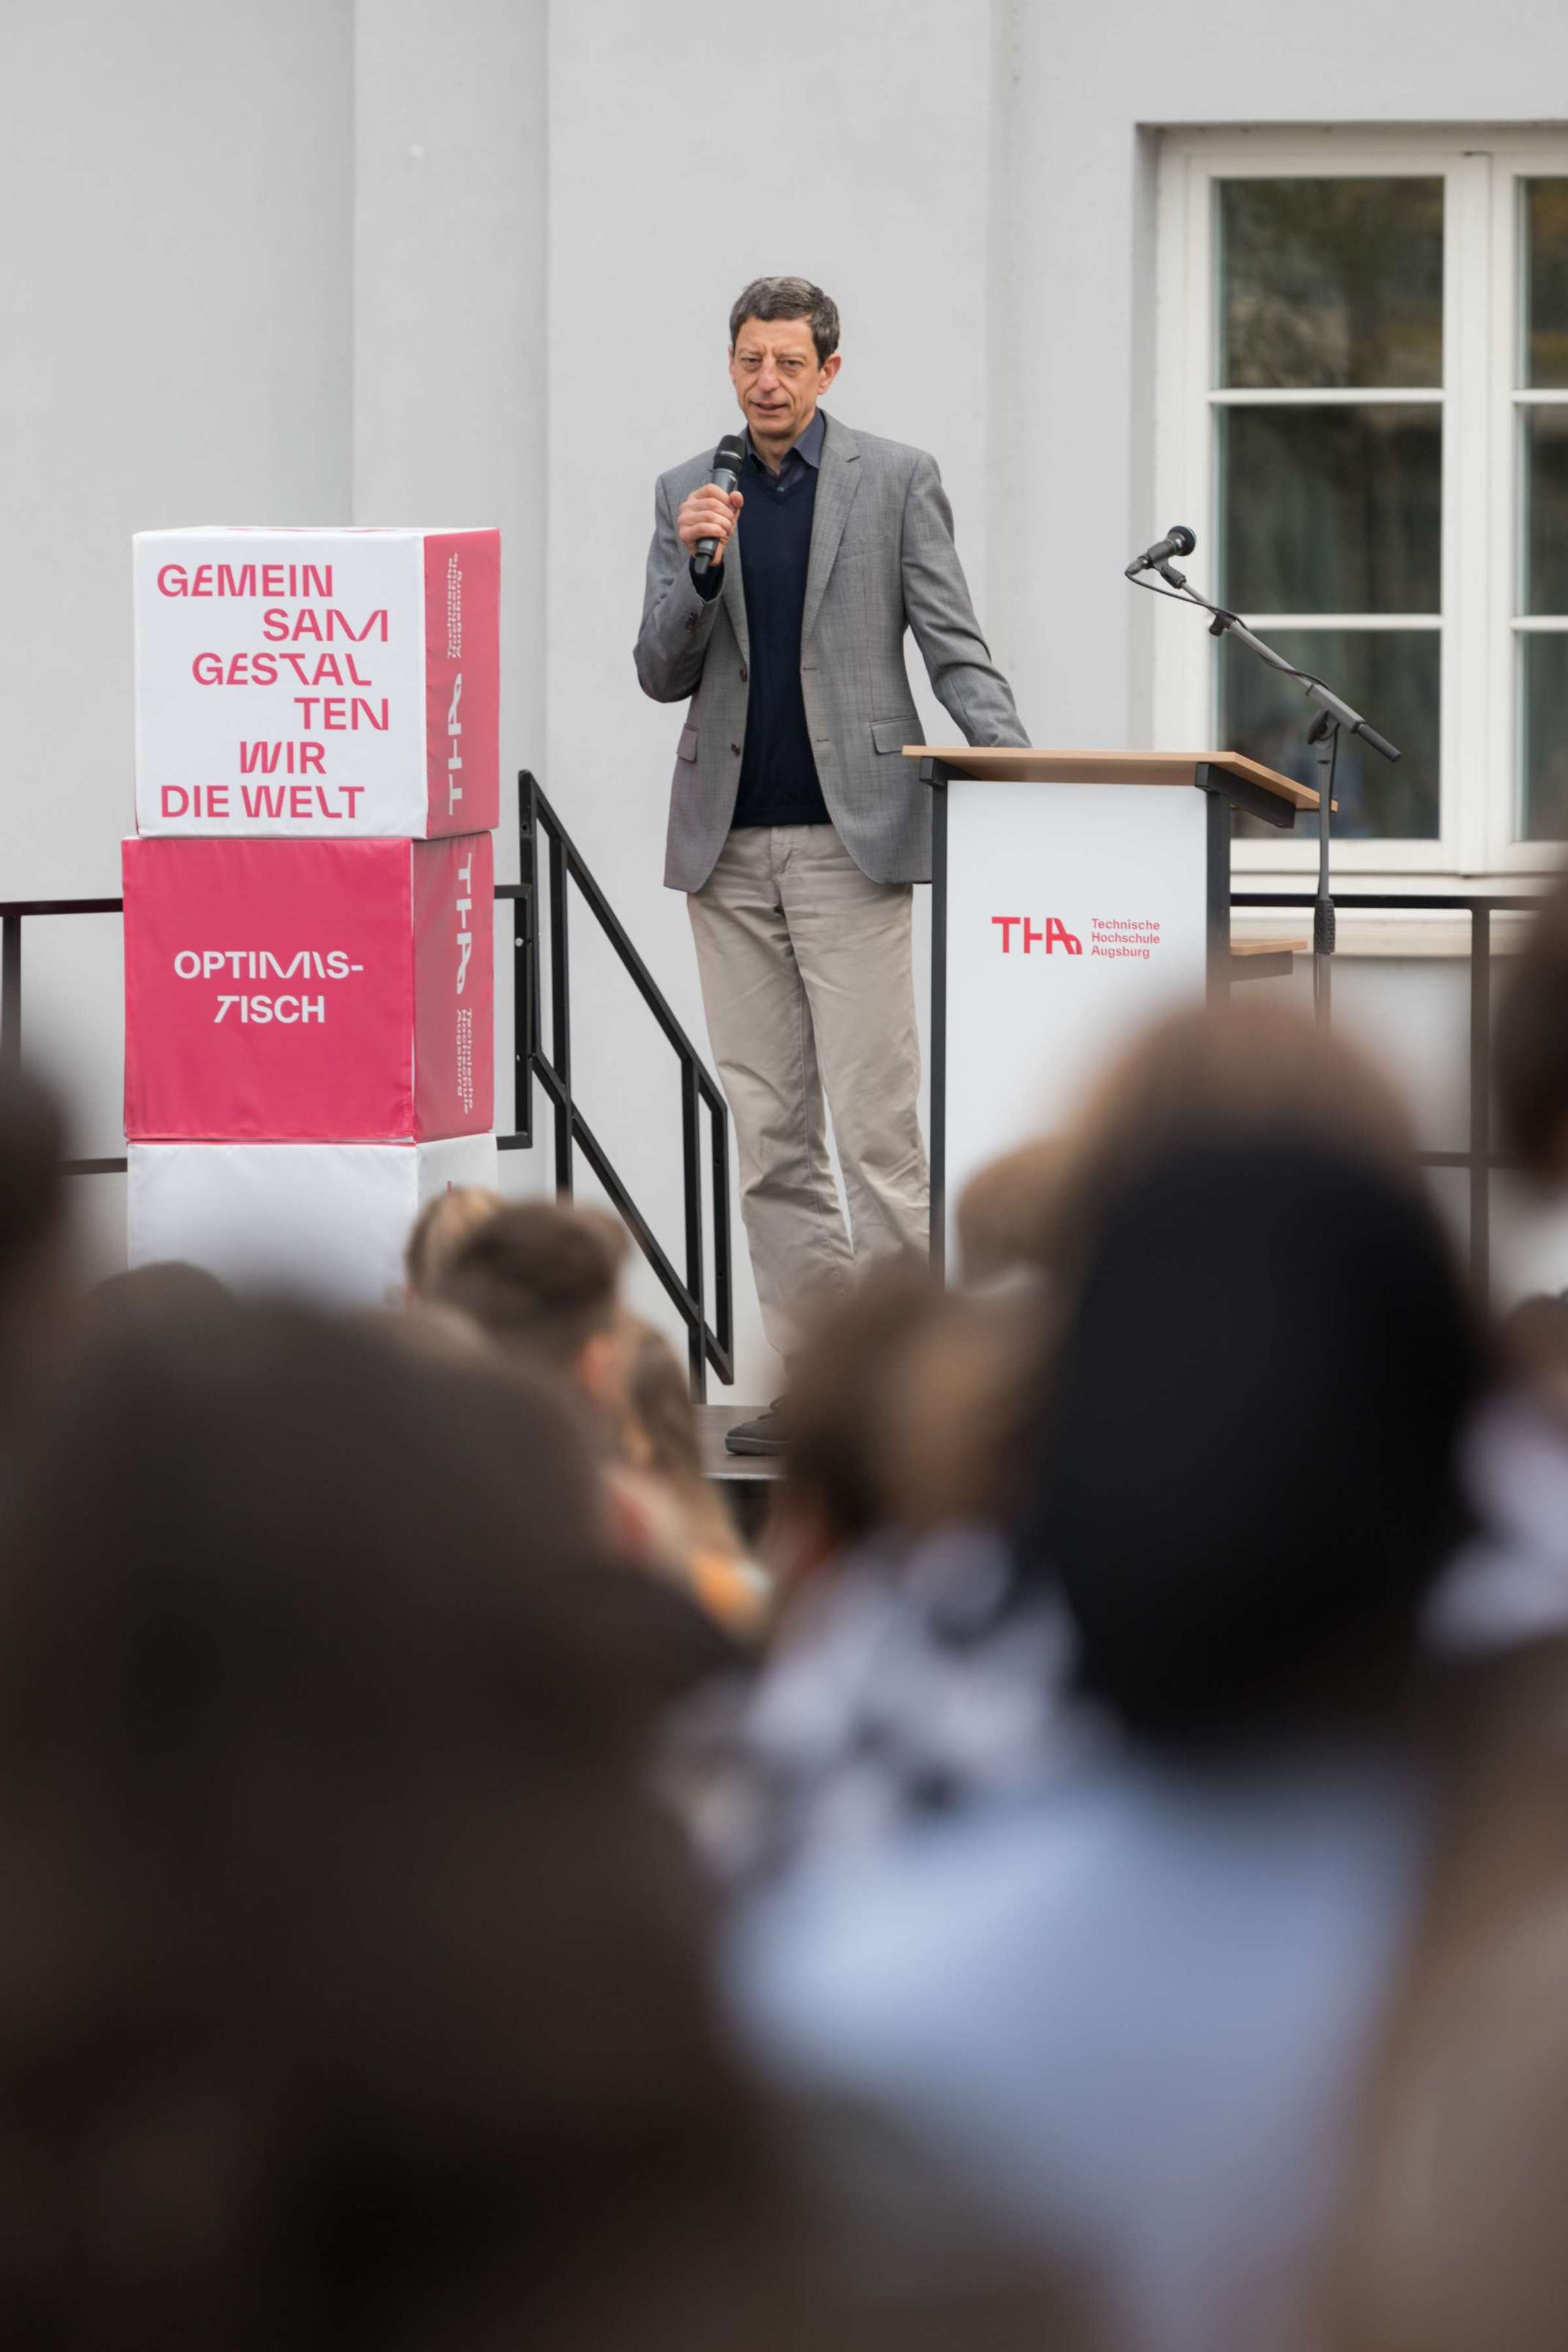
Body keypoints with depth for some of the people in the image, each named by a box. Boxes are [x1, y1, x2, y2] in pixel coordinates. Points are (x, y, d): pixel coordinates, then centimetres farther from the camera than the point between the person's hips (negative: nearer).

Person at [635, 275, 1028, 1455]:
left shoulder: (897, 478, 3)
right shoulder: (689, 494, 12)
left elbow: (955, 647, 1)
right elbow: (661, 675, 8)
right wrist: (695, 564, -9)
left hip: (851, 837, -4)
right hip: (729, 848, 4)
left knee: (878, 1120, -9)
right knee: (769, 1131, 4)